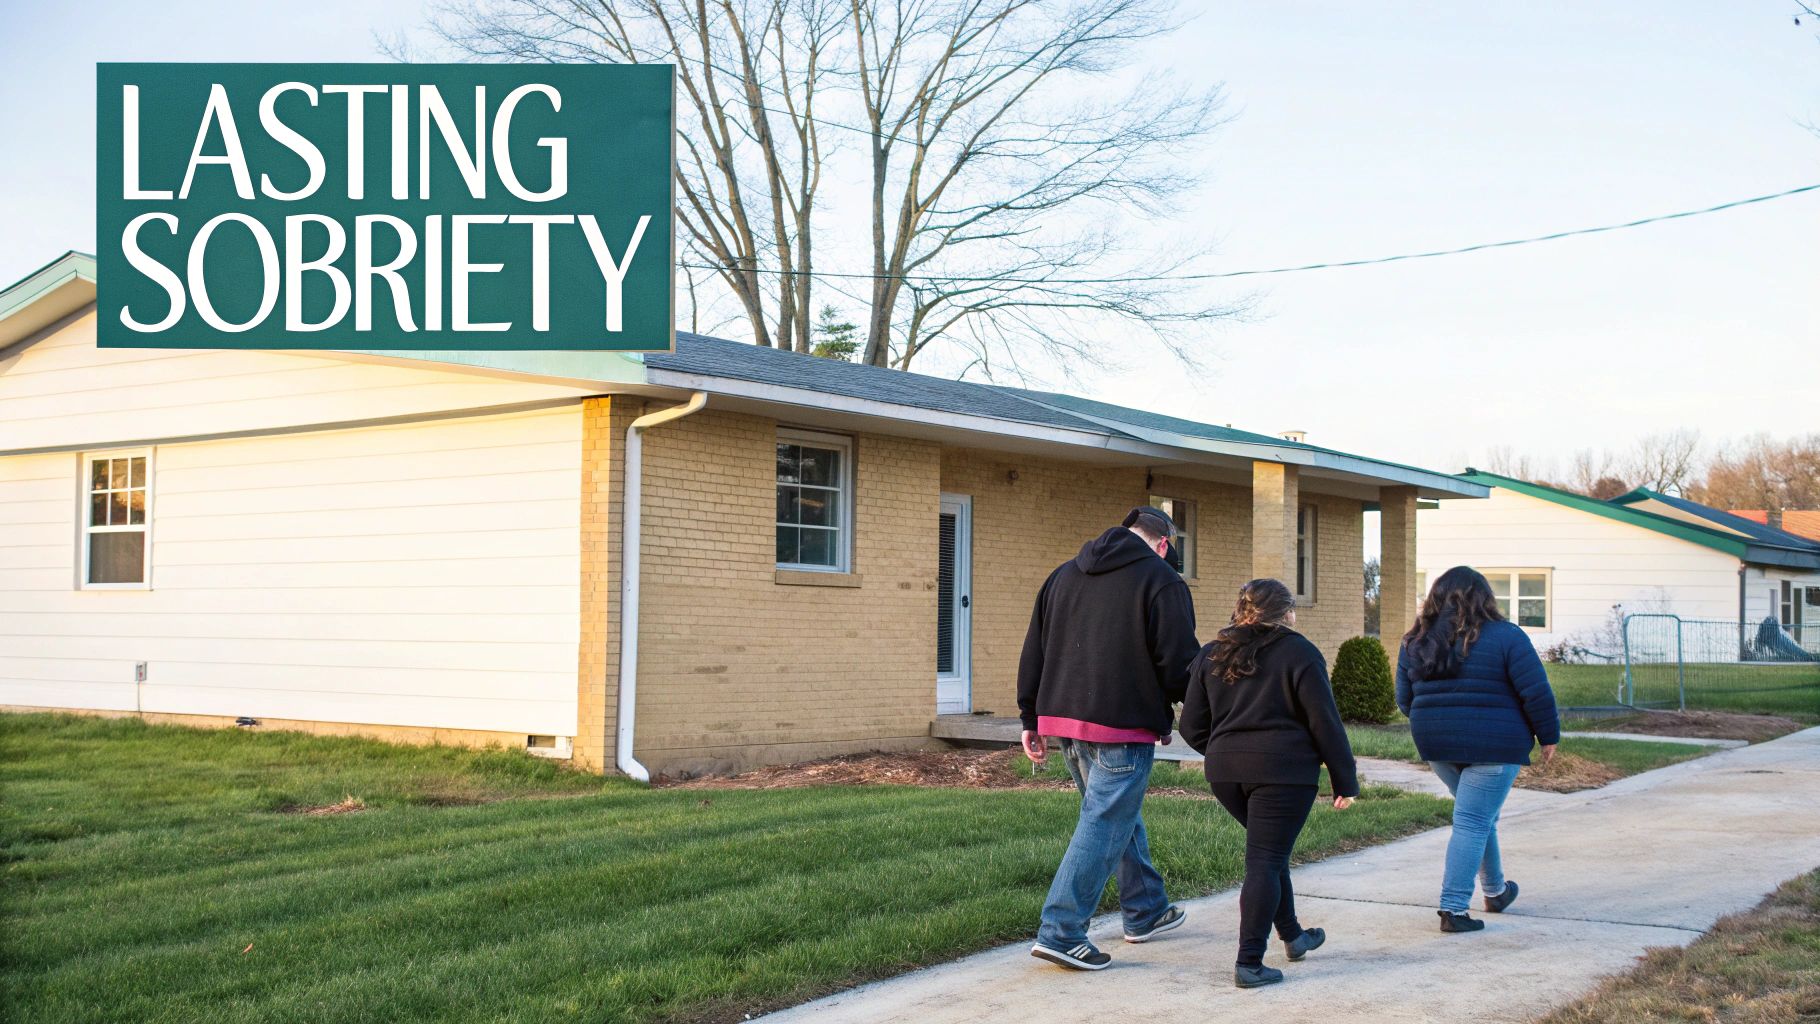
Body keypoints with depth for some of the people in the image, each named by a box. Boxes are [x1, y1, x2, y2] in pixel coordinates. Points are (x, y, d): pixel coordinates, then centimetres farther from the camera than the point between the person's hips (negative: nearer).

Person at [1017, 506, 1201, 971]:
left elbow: (1033, 652, 14)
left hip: (1064, 721, 8)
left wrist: (1031, 719, 18)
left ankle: (1145, 912, 34)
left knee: (1121, 816, 22)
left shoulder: (1063, 575, 15)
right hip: (1123, 726, -8)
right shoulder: (1162, 582, -6)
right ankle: (1060, 932, -8)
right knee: (1104, 826, -4)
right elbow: (1179, 662, -11)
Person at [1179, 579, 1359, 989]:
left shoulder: (1210, 655, 11)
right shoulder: (1298, 652, -4)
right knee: (1265, 862, -3)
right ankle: (1249, 963, -5)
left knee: (1270, 852, 23)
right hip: (1283, 771, -5)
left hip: (1225, 771, 5)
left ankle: (1292, 936, 33)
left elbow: (1192, 727, 11)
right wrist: (1345, 781, 1)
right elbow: (1325, 723, -6)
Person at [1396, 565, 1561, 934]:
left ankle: (1495, 891, 35)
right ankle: (1453, 908, -5)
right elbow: (1536, 694, -9)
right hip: (1493, 745, -5)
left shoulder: (1415, 641, 5)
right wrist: (1548, 737, 2)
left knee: (1479, 816, 23)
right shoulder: (1505, 637, -8)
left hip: (1436, 745, 5)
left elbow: (1404, 699, 10)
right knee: (1472, 822, -2)